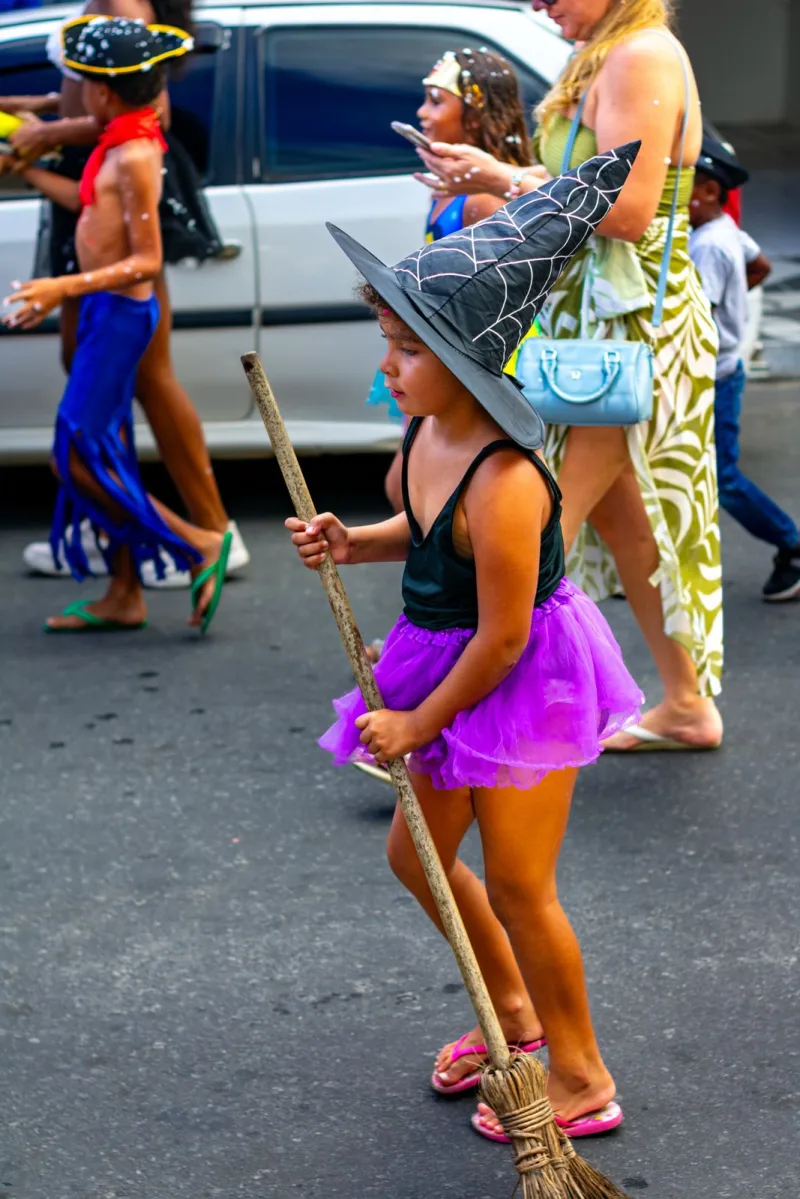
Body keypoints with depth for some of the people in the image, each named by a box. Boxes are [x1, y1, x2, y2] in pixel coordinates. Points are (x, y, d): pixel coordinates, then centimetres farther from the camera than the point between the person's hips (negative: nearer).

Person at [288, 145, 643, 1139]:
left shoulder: (501, 487, -32)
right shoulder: (429, 427, -6)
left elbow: (502, 637, -25)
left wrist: (420, 721, -13)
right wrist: (351, 543, -5)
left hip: (527, 682, -9)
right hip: (456, 666, 9)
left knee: (516, 886, 2)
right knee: (417, 852, 19)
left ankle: (580, 1078, 22)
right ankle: (516, 1014, 40)